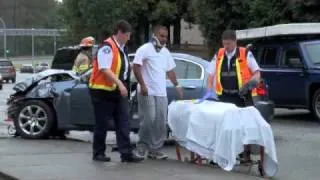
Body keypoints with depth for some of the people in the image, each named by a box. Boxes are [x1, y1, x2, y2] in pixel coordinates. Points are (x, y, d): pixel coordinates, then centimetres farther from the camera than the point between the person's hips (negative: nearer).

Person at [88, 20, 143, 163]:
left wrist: (123, 85, 16)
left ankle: (126, 153, 1)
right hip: (103, 92, -8)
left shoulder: (122, 48, 12)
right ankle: (98, 153, 13)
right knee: (102, 124, 1)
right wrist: (119, 83, -32)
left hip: (119, 92, 8)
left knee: (123, 123, 1)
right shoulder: (107, 47, -16)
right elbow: (105, 69, -25)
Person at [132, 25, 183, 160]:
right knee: (148, 120, -10)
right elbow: (136, 67, -10)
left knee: (161, 123, 2)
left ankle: (155, 149, 8)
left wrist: (177, 85, 16)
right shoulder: (145, 49, -4)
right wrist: (142, 85, -16)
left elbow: (170, 71, 24)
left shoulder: (166, 52, 17)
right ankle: (142, 147, 4)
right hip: (147, 92, -6)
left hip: (161, 93, 6)